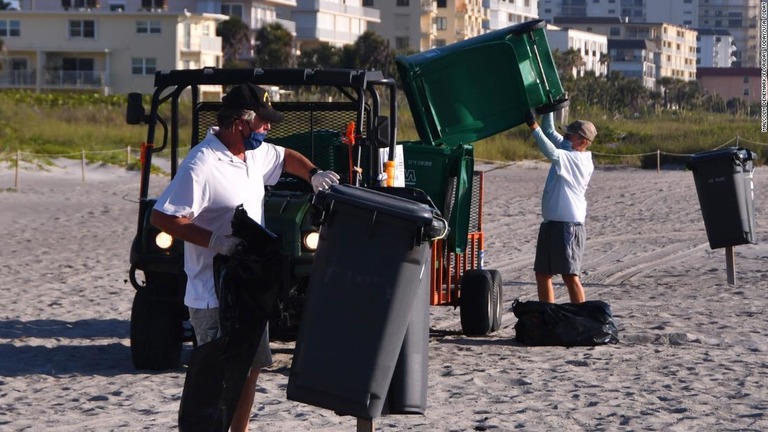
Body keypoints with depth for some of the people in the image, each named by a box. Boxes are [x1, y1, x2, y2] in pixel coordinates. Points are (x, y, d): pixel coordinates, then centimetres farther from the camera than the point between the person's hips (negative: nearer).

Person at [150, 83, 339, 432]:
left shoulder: (254, 152, 7)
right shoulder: (201, 165, -21)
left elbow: (286, 157, 29)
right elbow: (161, 217, -23)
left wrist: (313, 174, 9)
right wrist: (214, 240, -28)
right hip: (214, 295, -9)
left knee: (251, 366, 19)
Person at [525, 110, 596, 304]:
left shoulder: (580, 160, -16)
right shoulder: (568, 151, 11)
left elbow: (552, 153, -31)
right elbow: (550, 132, 21)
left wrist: (533, 126, -31)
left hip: (568, 226, -10)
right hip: (551, 223, 10)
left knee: (570, 276, -9)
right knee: (542, 274, 11)